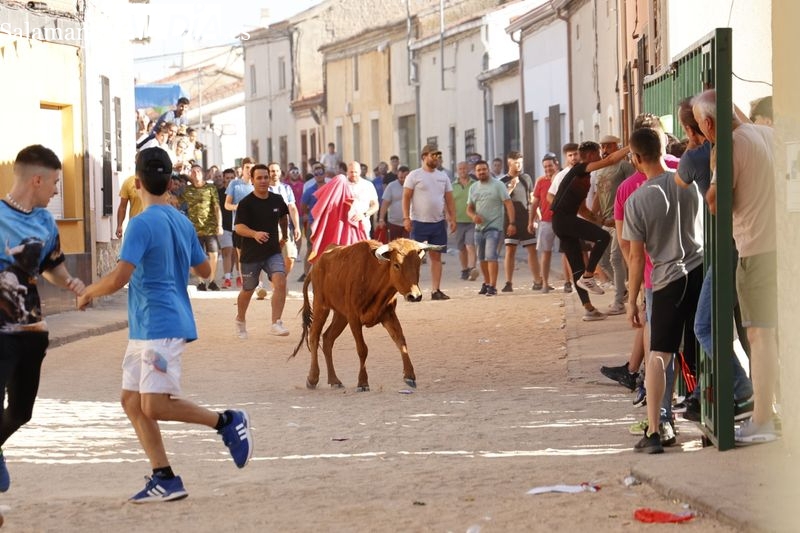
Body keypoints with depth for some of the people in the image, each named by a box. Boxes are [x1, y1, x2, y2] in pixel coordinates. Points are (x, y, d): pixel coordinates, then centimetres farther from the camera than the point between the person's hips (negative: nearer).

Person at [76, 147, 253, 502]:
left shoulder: (142, 224, -15)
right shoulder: (182, 222, 11)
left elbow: (118, 278, -22)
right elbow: (204, 270, 23)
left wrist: (88, 293, -4)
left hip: (161, 327, -9)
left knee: (155, 405, -11)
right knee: (132, 401, 7)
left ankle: (227, 422, -2)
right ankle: (164, 479, 4)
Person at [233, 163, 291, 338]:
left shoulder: (277, 200, 2)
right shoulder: (246, 203, -11)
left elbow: (283, 216, 24)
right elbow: (238, 227, -21)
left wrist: (284, 236, 31)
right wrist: (254, 234, -38)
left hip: (273, 251, 2)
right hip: (251, 254, -2)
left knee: (280, 282, -21)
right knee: (247, 291, 12)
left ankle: (276, 323, -20)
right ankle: (240, 320, 40)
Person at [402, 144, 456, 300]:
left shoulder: (443, 176, 11)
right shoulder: (414, 175, -3)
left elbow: (449, 199, 13)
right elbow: (406, 197, -6)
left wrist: (452, 218, 4)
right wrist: (406, 218, -15)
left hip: (438, 223, 5)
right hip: (419, 222, -5)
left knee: (436, 256, 5)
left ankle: (436, 290, 7)